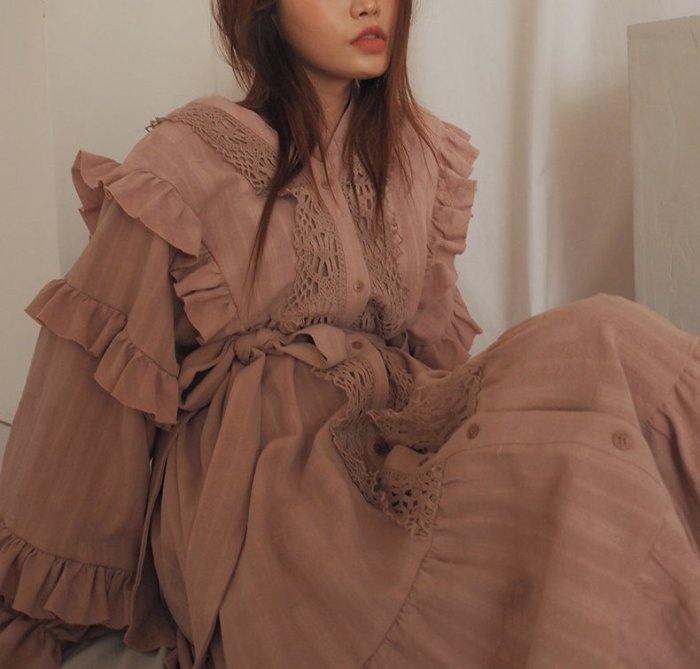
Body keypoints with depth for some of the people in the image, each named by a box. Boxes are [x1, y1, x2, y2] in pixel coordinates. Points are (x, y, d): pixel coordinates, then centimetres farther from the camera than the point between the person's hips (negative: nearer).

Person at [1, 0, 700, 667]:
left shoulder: (425, 153, 10)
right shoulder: (189, 163, -6)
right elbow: (92, 375, -4)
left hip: (393, 427, 6)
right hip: (247, 461, -5)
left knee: (608, 344, -22)